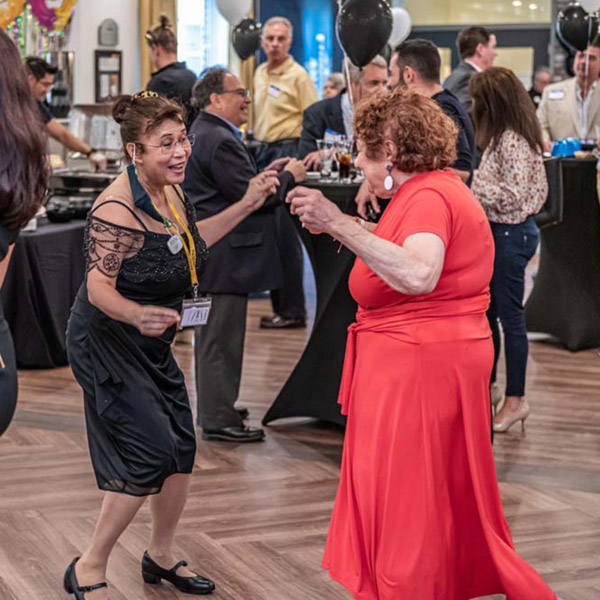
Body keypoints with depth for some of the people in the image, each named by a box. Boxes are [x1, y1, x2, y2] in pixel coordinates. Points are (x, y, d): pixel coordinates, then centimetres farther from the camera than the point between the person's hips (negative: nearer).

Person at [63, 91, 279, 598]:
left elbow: (191, 242, 19)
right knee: (150, 452, -13)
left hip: (150, 346, 9)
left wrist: (248, 204, 14)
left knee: (181, 449, 11)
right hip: (107, 344, -9)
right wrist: (137, 315, -48)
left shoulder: (170, 190, 0)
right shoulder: (117, 209, -27)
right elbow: (99, 288, -28)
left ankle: (162, 557, 32)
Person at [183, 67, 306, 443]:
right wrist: (289, 177, -9)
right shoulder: (220, 141, -20)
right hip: (223, 257, -11)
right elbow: (249, 196, -22)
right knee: (221, 338, -5)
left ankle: (217, 407, 32)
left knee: (214, 337, 20)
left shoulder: (205, 134, 15)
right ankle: (218, 419, 1)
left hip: (209, 253, 11)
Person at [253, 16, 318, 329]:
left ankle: (293, 310, -3)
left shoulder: (298, 76, -7)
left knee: (285, 233, -8)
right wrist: (257, 146, 17)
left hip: (288, 152, -8)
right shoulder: (260, 74, 14)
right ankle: (278, 305, 18)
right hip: (264, 151, 8)